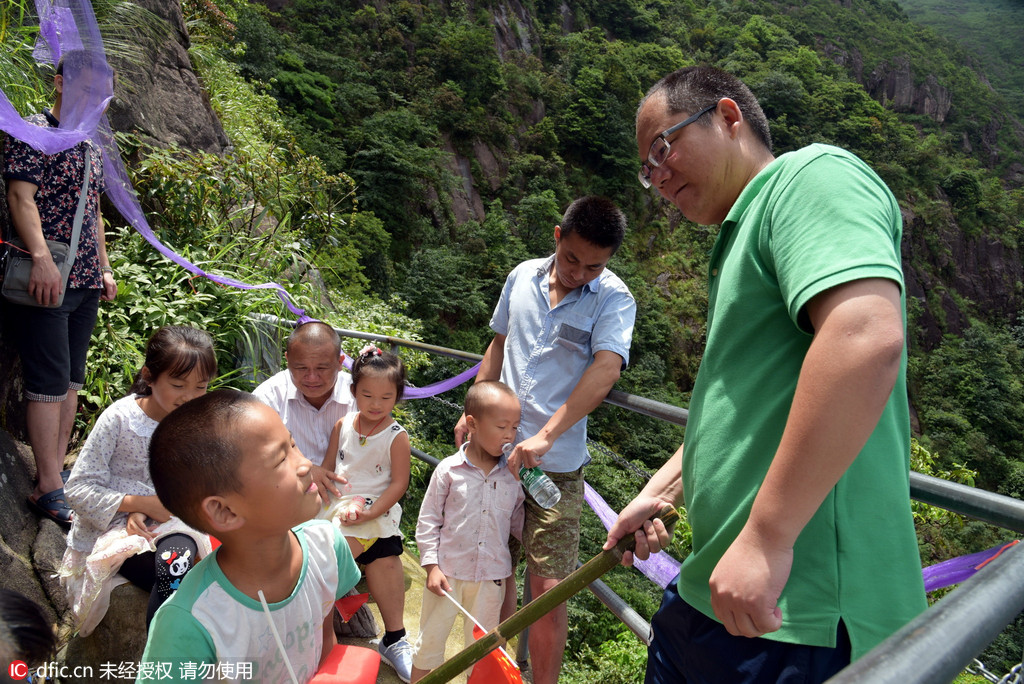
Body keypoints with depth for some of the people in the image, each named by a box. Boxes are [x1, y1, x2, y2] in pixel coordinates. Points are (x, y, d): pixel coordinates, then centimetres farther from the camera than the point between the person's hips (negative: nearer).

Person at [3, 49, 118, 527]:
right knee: (49, 383, -7)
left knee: (71, 381, 10)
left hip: (85, 284, 8)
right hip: (46, 279, -8)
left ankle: (56, 470, 18)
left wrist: (104, 269, 21)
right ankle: (49, 488, -1)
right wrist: (41, 256, -26)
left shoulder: (92, 147, 19)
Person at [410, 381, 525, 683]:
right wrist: (431, 565, -8)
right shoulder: (449, 470, -10)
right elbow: (428, 520, -6)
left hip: (492, 577, 2)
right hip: (448, 572, -2)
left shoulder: (514, 475, -3)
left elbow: (518, 523, 7)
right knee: (430, 641, 15)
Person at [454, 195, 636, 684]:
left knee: (547, 588, -4)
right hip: (496, 449, 4)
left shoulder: (613, 299, -8)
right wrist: (472, 411, 16)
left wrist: (545, 436, -30)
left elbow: (606, 370, -23)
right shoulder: (523, 276, 5)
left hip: (556, 464, -4)